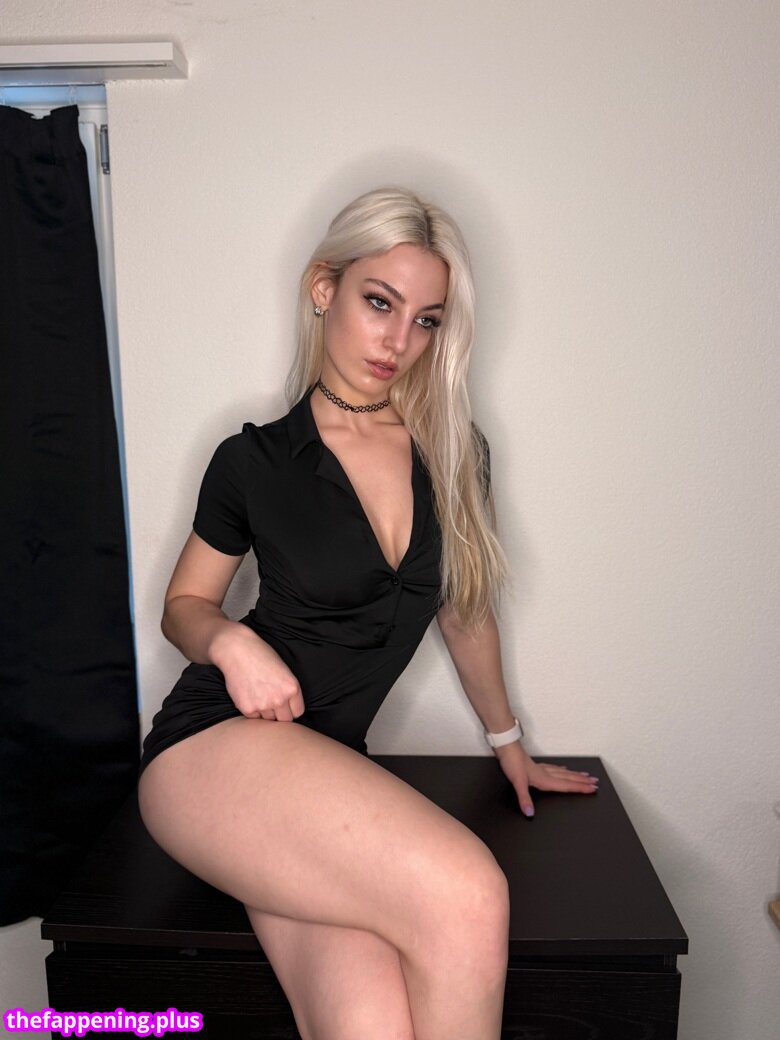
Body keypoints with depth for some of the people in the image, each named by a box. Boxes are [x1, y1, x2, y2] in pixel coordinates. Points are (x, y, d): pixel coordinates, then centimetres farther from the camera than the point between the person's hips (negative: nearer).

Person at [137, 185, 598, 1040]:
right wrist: (230, 641, -12)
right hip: (216, 746, -2)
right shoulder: (253, 462, -1)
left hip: (332, 762, 3)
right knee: (467, 894, -27)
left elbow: (464, 610, 17)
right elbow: (184, 603, 12)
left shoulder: (454, 453, 6)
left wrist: (509, 744, 27)